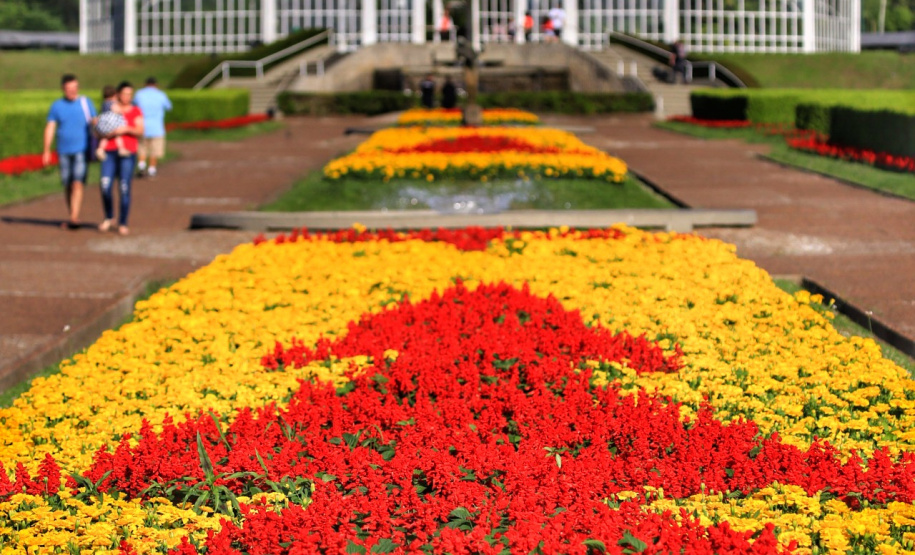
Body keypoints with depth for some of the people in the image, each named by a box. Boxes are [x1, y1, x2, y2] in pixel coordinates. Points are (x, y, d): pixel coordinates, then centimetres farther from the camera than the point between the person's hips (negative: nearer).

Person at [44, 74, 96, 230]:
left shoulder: (86, 103, 3)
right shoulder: (57, 106, 5)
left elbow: (95, 124, 8)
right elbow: (50, 128, 5)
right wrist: (46, 151, -1)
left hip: (81, 150, -2)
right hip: (64, 151, 2)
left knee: (77, 184, -14)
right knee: (67, 186, 8)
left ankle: (74, 218, -20)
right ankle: (72, 216, 21)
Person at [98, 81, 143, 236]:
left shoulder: (136, 112, 10)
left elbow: (140, 131, -3)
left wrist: (126, 129, -19)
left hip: (128, 153, -1)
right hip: (110, 152, 1)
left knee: (124, 189, -6)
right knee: (105, 186, -12)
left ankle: (122, 224, 3)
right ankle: (109, 218, 10)